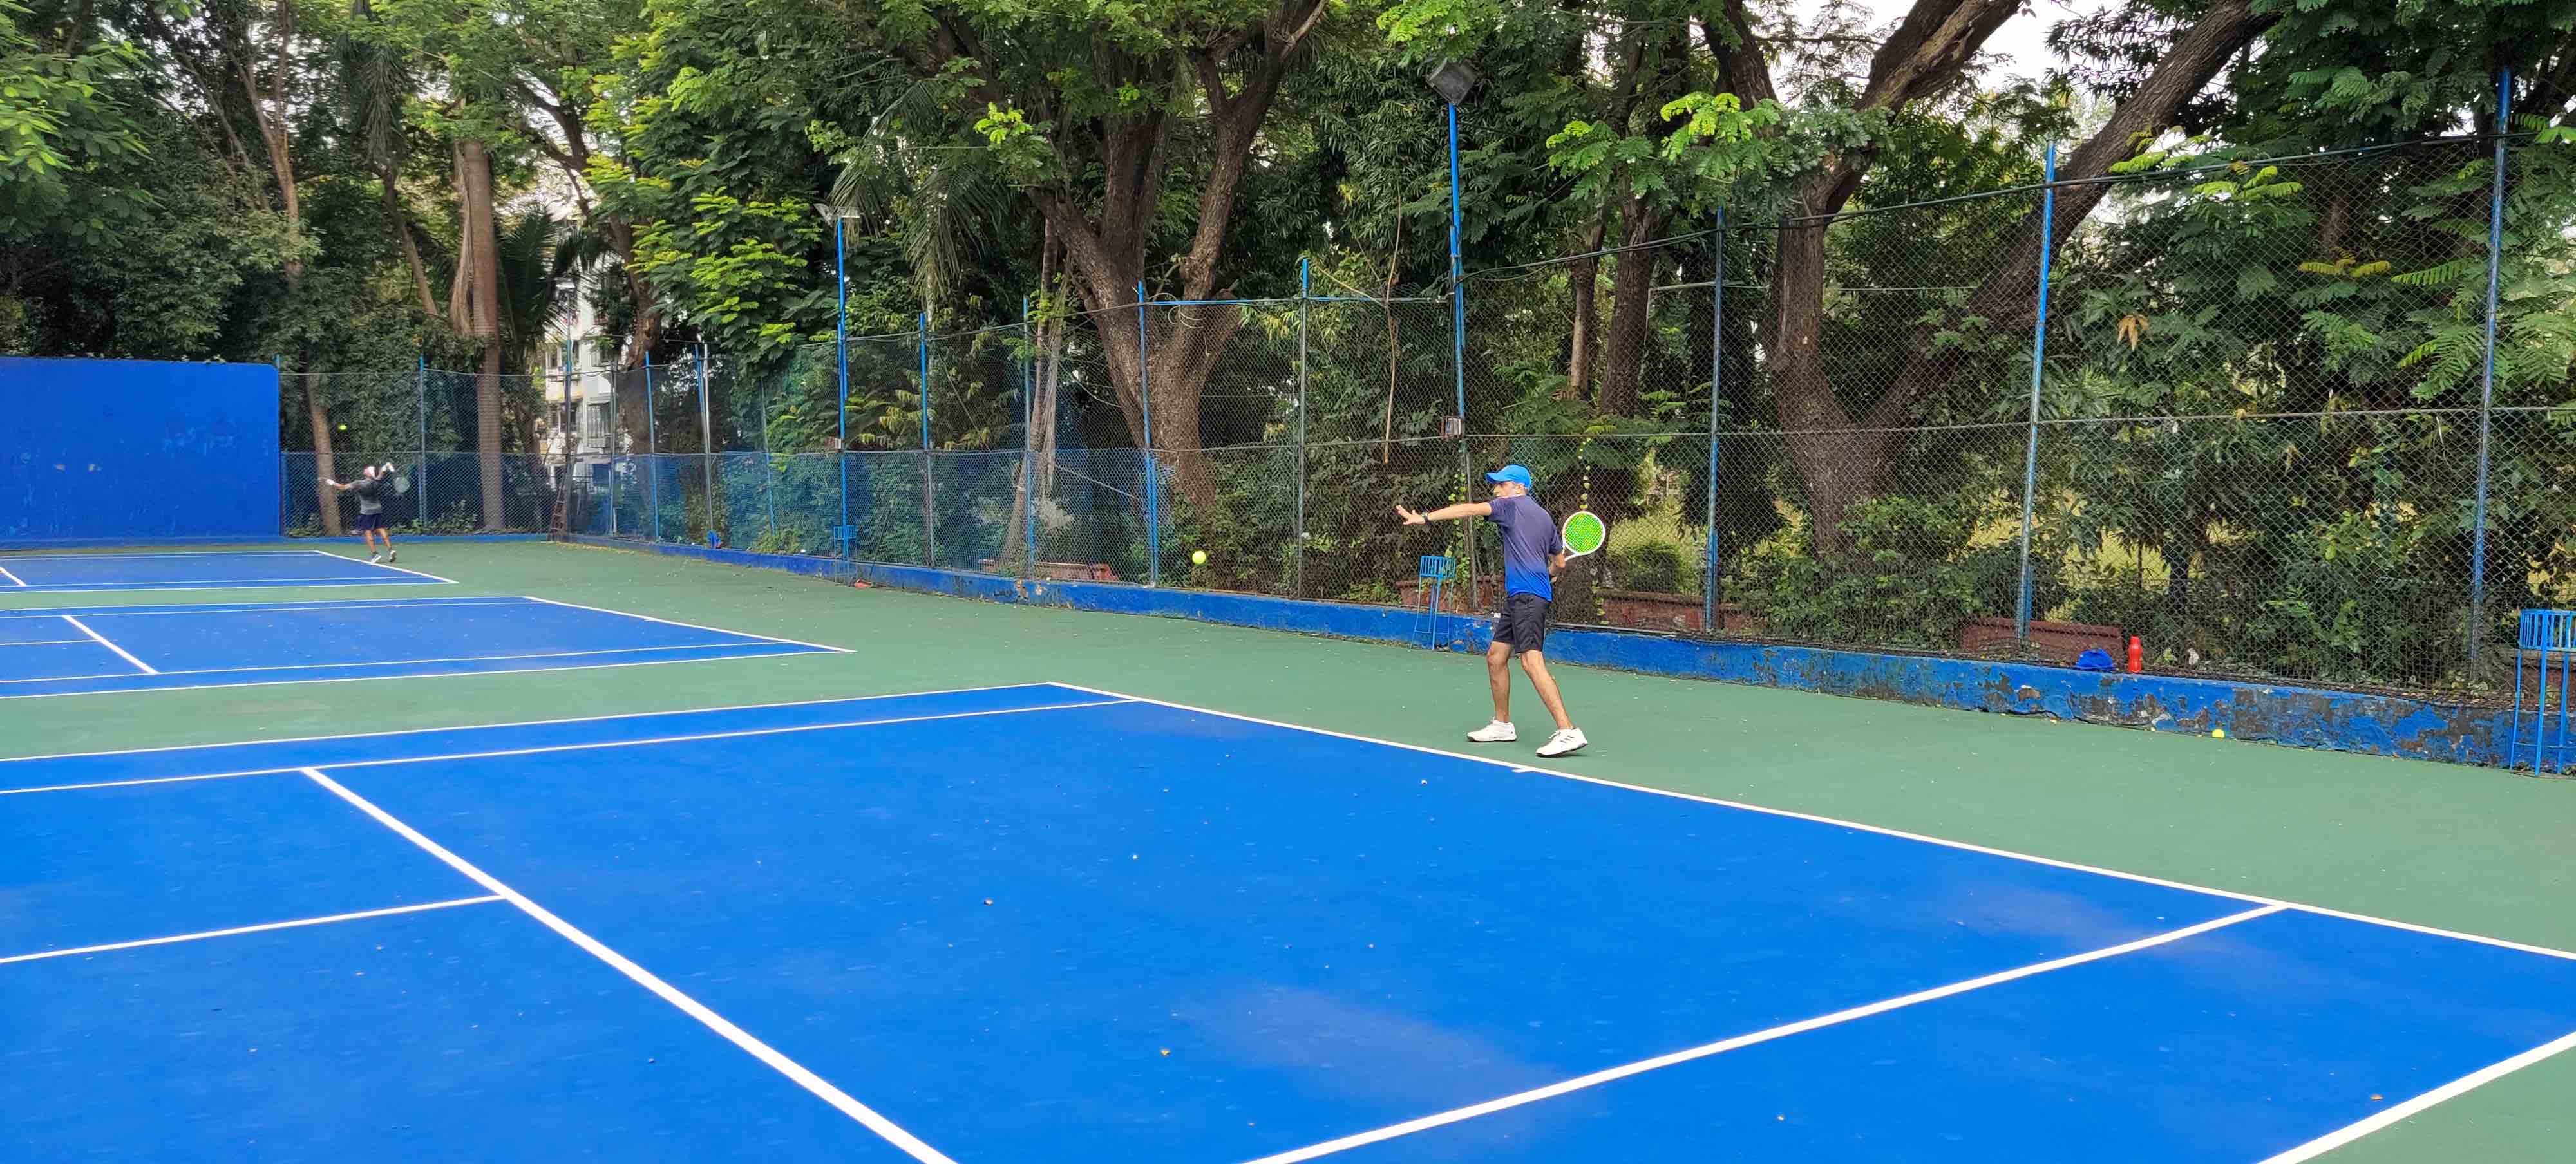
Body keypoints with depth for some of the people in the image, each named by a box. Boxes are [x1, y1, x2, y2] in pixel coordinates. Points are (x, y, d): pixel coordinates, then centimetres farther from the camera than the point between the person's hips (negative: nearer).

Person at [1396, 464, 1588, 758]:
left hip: (1527, 595, -10)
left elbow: (1468, 510, -8)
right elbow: (1560, 562, 27)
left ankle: (1568, 732, -26)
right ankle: (1502, 725, 27)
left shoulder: (1514, 505, -1)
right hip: (1517, 597, 10)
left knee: (1532, 662, -19)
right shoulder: (1545, 518, 22)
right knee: (1495, 656, 16)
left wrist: (1424, 518, -10)